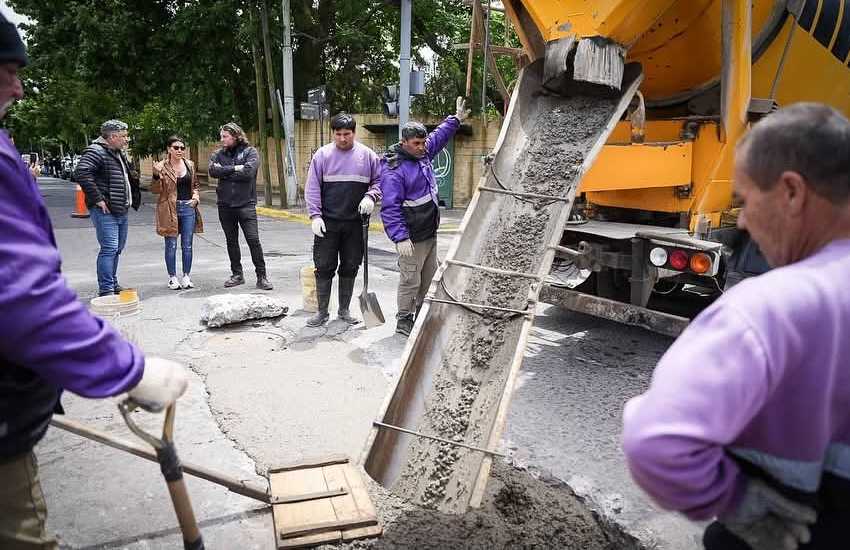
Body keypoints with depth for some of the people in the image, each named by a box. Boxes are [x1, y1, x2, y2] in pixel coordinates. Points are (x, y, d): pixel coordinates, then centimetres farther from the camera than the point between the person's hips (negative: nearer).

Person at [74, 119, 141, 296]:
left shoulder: (119, 153, 18)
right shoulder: (95, 152, -12)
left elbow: (128, 177, 32)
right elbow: (82, 174, -25)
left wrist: (132, 199, 18)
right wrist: (98, 199, -25)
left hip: (122, 211, 10)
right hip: (105, 211, -10)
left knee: (117, 248, 15)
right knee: (109, 248, -12)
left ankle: (113, 284, 27)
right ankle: (105, 290, -9)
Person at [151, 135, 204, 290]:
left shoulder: (190, 165, 9)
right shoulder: (162, 167, -4)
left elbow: (196, 185, 20)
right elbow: (155, 190, -5)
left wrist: (196, 197, 1)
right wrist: (156, 175, -21)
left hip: (188, 207, 3)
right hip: (170, 209, -3)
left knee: (187, 245, 7)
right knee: (171, 245, 3)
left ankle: (186, 276, 16)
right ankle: (172, 277, 14)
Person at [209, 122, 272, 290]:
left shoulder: (250, 152, 0)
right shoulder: (219, 154, 10)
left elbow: (248, 172, -17)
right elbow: (213, 171, -8)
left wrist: (224, 172, -9)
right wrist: (234, 168, -12)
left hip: (245, 203, -4)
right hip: (225, 205, 4)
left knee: (253, 240, -7)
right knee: (231, 241, 12)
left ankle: (261, 276, 1)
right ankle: (237, 275, 23)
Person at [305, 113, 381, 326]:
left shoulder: (367, 155, 4)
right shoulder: (322, 155, 0)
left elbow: (379, 180, 9)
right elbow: (312, 187, -1)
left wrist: (370, 197, -11)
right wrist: (315, 215, -9)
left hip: (355, 223, 1)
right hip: (327, 222, -1)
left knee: (350, 267, 10)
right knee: (324, 267, 2)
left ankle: (344, 310, 24)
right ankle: (322, 311, 14)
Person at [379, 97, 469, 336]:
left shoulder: (423, 154, 7)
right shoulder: (393, 170, -20)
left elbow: (440, 136, 29)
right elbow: (390, 207, -24)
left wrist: (456, 119, 30)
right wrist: (400, 238, -28)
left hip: (430, 233, 9)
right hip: (412, 239, -9)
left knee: (430, 279, 16)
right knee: (410, 281, -3)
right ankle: (403, 322, 12)